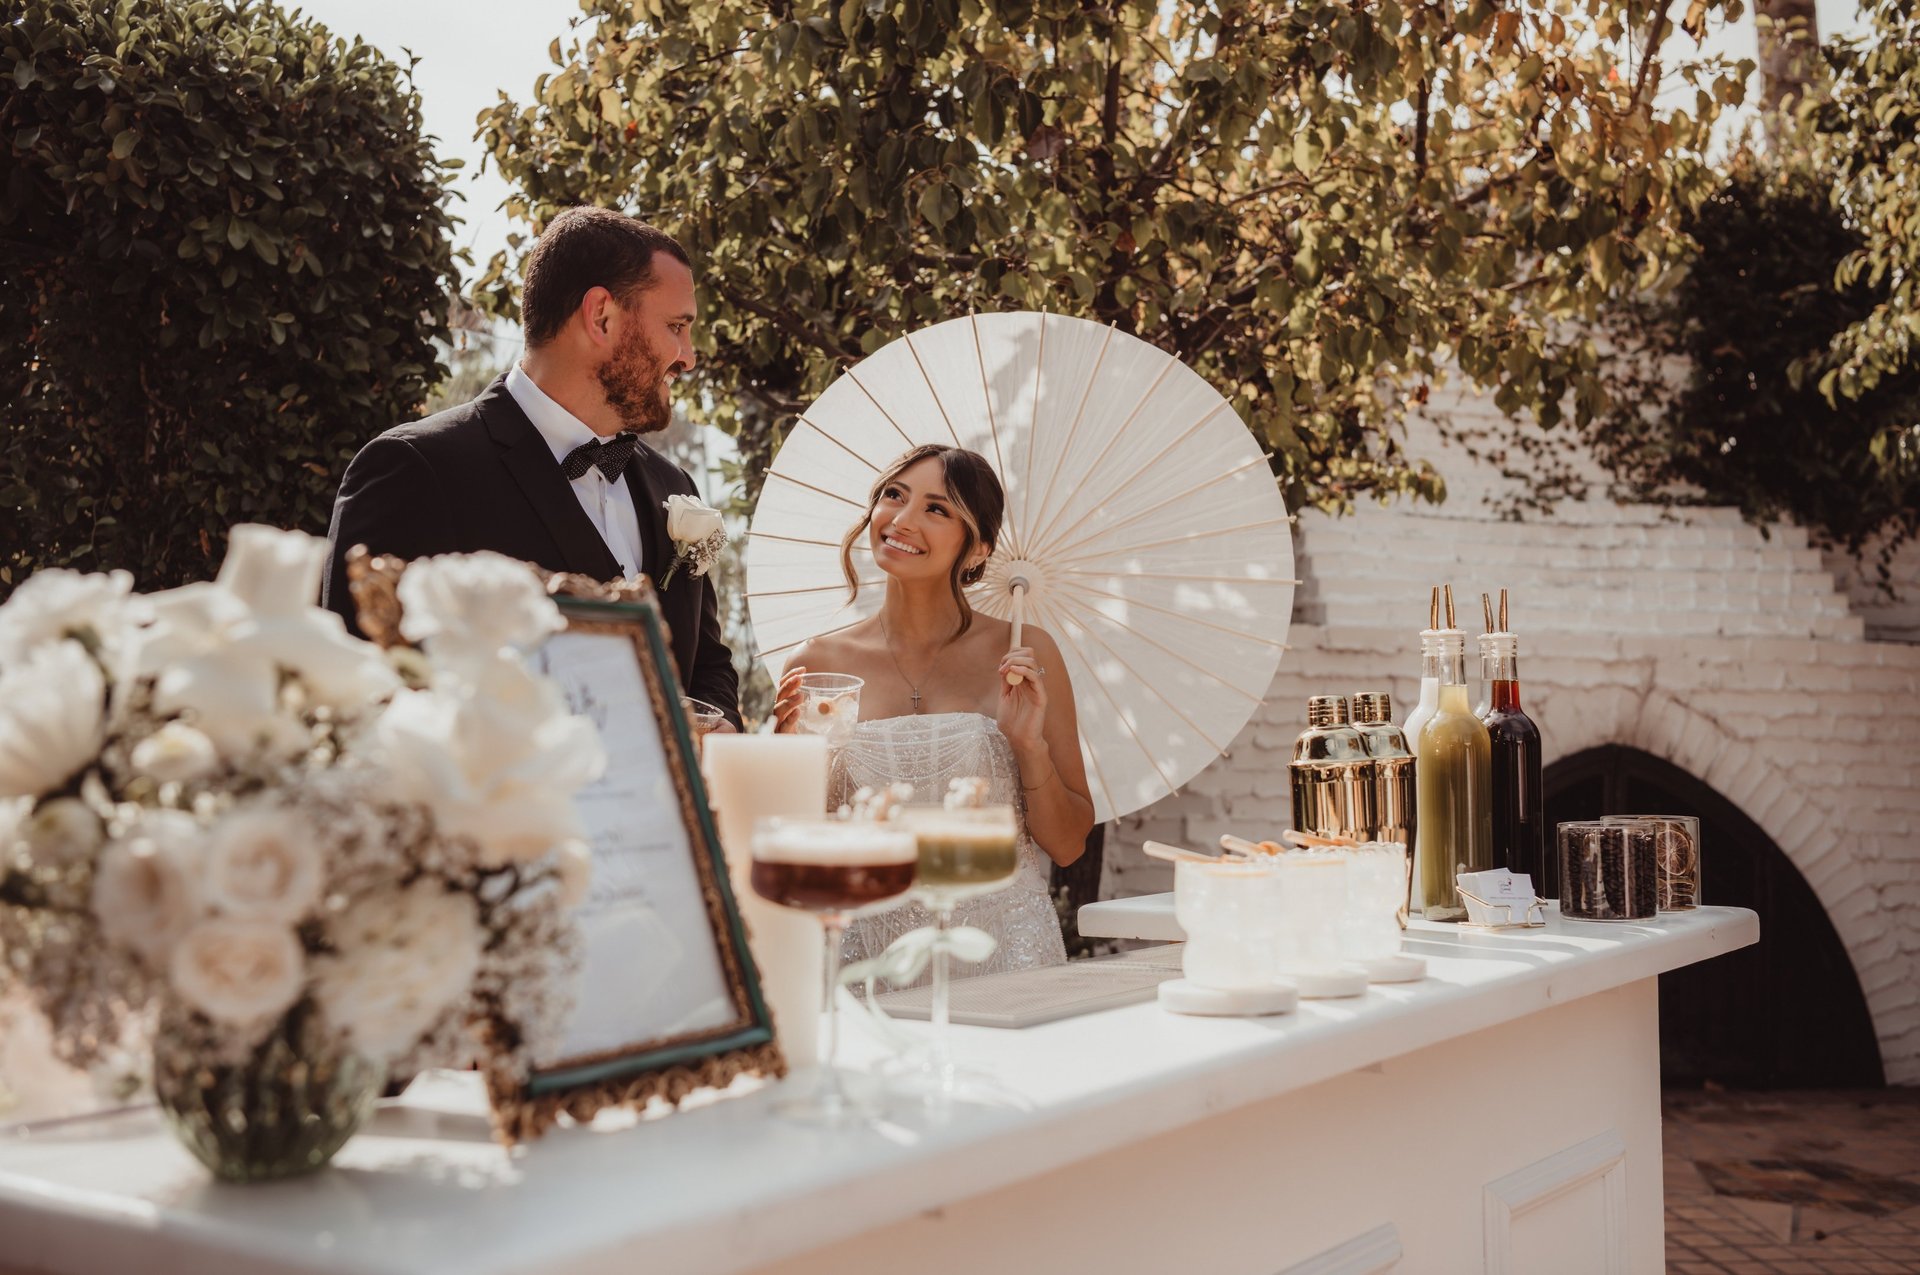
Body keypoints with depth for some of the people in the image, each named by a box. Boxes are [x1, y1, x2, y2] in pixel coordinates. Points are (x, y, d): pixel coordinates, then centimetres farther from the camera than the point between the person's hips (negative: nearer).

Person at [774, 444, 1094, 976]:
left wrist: (1030, 745, -10)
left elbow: (1067, 846, 5)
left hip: (1000, 952, -1)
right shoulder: (816, 665, 4)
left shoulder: (1023, 656, 2)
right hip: (870, 953, 1)